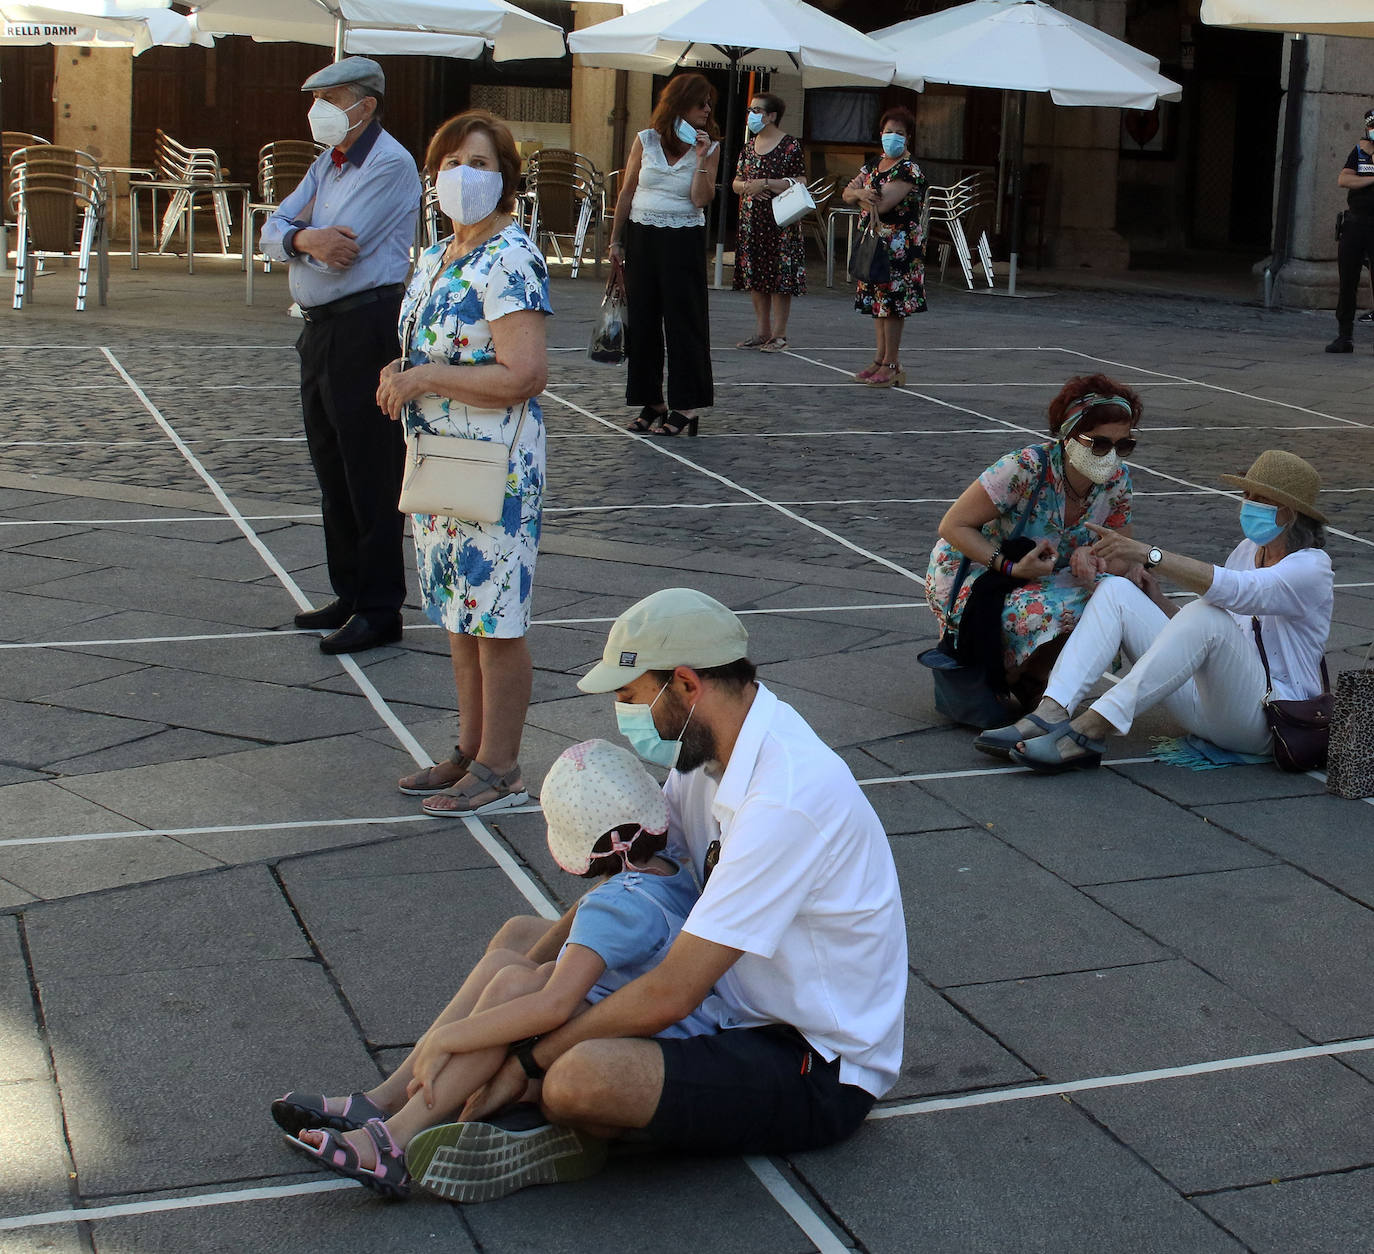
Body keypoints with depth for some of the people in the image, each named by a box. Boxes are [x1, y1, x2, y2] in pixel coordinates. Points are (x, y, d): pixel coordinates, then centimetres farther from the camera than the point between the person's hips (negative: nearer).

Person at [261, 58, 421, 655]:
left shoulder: (389, 164, -13)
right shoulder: (327, 163, 16)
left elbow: (341, 251, -22)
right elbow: (273, 231, 7)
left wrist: (303, 227, -3)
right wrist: (304, 237, -14)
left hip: (366, 329, -10)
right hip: (322, 328, 10)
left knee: (370, 476, -4)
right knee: (332, 470, 16)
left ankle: (380, 610, 3)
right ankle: (350, 594, 27)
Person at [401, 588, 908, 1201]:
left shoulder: (786, 800, -29)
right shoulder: (710, 751, 1)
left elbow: (669, 994, -28)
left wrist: (530, 1063, -17)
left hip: (817, 1073, -10)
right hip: (742, 1007, 10)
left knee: (581, 1079, -34)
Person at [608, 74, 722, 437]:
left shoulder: (709, 147, 2)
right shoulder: (645, 140, 4)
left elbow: (701, 199, -9)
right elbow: (626, 193, 8)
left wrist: (701, 158, -17)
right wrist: (615, 241, 6)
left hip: (684, 241, -2)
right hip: (641, 236, 2)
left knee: (684, 320, -4)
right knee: (642, 320, 5)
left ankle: (686, 406, -1)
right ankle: (651, 402, 15)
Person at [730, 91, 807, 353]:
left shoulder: (790, 145, -5)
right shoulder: (750, 145, 14)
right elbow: (736, 182, 16)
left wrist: (764, 183, -17)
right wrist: (747, 187, -7)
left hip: (780, 220, -6)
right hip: (751, 219, 7)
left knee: (779, 276, -6)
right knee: (754, 275, 7)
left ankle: (779, 334, 0)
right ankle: (762, 331, 16)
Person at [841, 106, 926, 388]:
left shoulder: (909, 170, -11)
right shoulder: (874, 166, 16)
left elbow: (882, 204, -21)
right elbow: (847, 194, 9)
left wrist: (860, 194, -2)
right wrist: (860, 193, -15)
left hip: (899, 246, -8)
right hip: (875, 242, 8)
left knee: (891, 303, -7)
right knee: (877, 302, 11)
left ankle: (891, 365, -3)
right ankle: (880, 359, 18)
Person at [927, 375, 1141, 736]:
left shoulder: (1117, 480, -9)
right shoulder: (1026, 468, -26)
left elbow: (1121, 560, -1)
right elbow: (953, 526, -20)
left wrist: (1091, 559, -26)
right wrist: (1011, 567, -32)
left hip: (1041, 581, 7)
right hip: (968, 578, -7)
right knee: (1049, 611, -34)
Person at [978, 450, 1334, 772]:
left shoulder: (1311, 567, -8)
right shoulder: (1248, 550, 17)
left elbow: (1234, 591, -29)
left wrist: (1149, 554, -36)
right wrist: (1156, 600, 3)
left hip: (1267, 716, -7)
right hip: (1204, 700, 7)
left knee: (1206, 616, -36)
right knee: (1116, 591, -7)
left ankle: (1092, 730, -39)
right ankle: (1051, 714, -28)